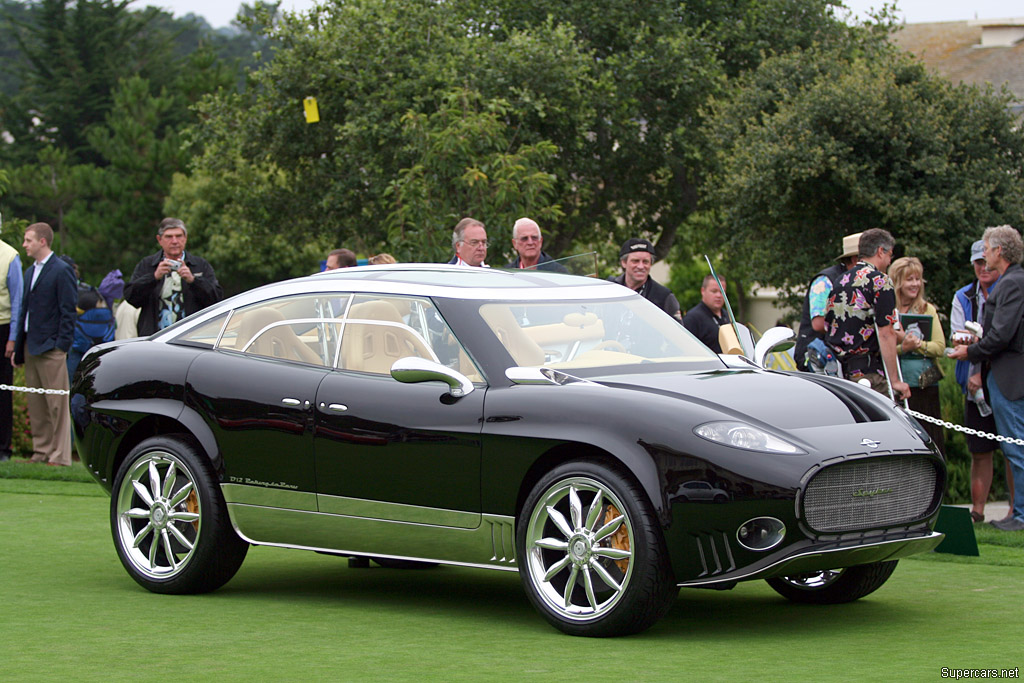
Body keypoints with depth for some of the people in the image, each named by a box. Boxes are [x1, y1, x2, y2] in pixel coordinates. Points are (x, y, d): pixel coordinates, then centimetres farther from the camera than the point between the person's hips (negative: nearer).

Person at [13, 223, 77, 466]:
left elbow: (68, 311, -11)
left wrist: (61, 345, -16)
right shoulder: (30, 271, 17)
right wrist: (19, 346, 14)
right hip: (30, 346, 8)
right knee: (36, 404, 10)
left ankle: (60, 455, -3)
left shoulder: (61, 270, -8)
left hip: (51, 348, -8)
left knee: (57, 403, -5)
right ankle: (41, 452, 15)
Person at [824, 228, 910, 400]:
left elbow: (826, 327, 17)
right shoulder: (880, 281, -7)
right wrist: (894, 381, -13)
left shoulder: (839, 282, 15)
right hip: (868, 371, -7)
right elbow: (885, 333, -14)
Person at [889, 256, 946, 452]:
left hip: (926, 386, 2)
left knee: (929, 440, -1)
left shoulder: (928, 310, 12)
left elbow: (940, 347, 3)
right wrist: (902, 348, -20)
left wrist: (915, 344, -11)